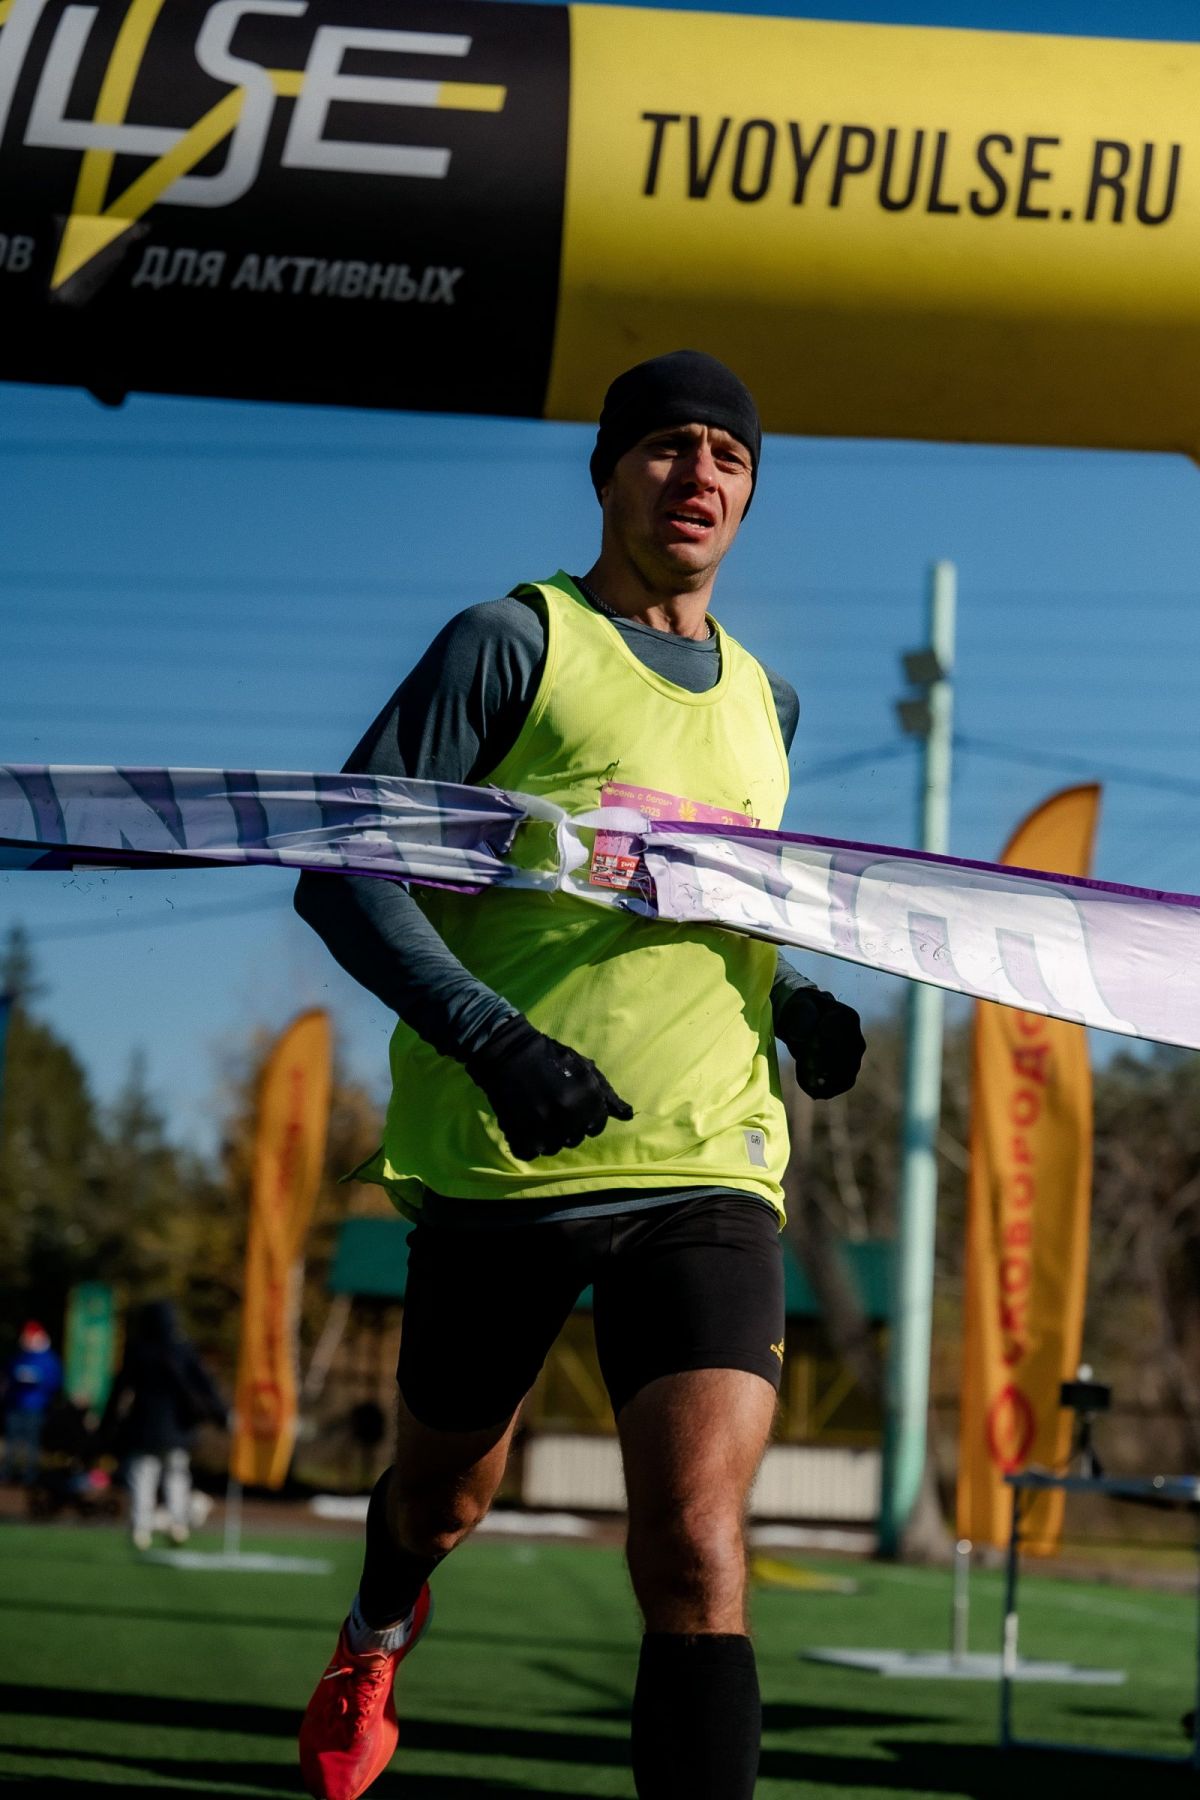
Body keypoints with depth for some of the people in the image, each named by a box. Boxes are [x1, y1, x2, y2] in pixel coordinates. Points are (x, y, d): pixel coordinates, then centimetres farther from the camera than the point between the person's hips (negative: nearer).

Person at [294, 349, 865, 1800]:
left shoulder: (764, 702, 16)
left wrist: (790, 1004, 9)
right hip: (498, 1157, -2)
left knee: (695, 1555, -15)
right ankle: (377, 1640, 54)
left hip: (706, 1170, 3)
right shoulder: (514, 643, -2)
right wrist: (493, 1039, -22)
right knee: (442, 1497, 18)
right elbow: (343, 867, -8)